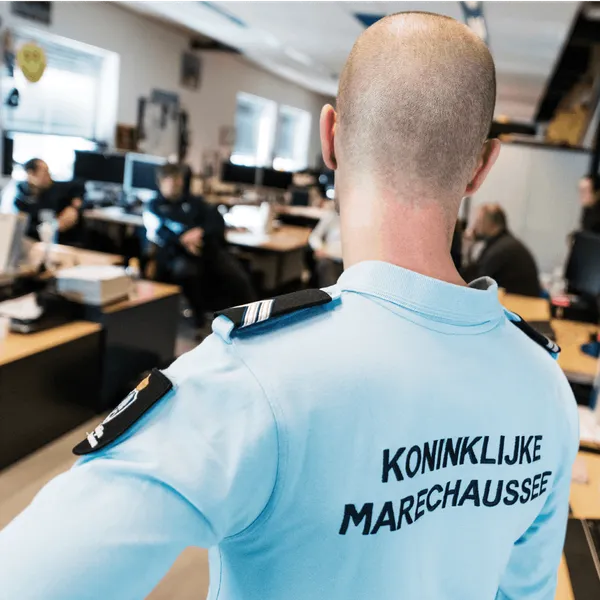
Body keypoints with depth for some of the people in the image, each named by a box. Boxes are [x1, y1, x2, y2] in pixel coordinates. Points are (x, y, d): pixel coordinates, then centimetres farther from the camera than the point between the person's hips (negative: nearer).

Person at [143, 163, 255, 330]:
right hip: (177, 252, -2)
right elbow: (156, 231, -1)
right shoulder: (154, 206, 19)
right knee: (185, 272, -38)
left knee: (239, 278, -24)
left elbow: (217, 220, 12)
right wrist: (182, 240, -19)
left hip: (209, 247, 3)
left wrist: (200, 231, -10)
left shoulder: (194, 201, 27)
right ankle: (199, 316, -17)